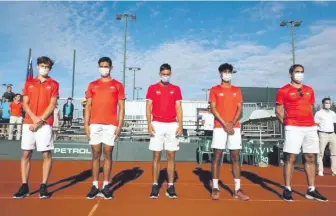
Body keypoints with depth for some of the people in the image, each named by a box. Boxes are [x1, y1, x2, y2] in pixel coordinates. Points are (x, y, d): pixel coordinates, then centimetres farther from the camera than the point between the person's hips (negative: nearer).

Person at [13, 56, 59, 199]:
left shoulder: (53, 84, 5)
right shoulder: (29, 83, 14)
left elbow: (52, 105, -3)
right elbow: (25, 104, 8)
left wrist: (40, 121, -11)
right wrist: (34, 118, -8)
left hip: (45, 124, -3)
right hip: (28, 122, 3)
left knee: (46, 155, -3)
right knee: (26, 154, 4)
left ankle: (43, 187, 5)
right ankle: (24, 186, 13)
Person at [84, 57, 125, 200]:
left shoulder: (117, 85, 6)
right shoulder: (92, 85, 13)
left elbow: (121, 107, 3)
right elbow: (88, 106, 11)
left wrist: (119, 125, -6)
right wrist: (86, 125, 1)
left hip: (111, 125, -2)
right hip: (95, 124, 2)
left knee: (108, 154, 3)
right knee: (96, 154, 5)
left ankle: (106, 186, 11)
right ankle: (95, 186, 13)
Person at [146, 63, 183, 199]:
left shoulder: (176, 89, 11)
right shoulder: (152, 88, 7)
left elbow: (178, 108, 7)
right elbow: (148, 107, 3)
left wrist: (180, 125, -3)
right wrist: (149, 124, -9)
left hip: (172, 125, 1)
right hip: (157, 125, -1)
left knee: (171, 156, 3)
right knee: (156, 156, 2)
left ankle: (170, 186, 11)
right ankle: (155, 185, 10)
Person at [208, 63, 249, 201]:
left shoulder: (237, 90, 15)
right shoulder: (214, 90, 6)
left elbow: (240, 109, 7)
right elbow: (213, 109, -3)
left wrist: (232, 123, -9)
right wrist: (225, 124, -12)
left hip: (234, 127, 3)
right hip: (219, 127, -2)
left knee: (235, 157, 2)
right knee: (217, 156, -1)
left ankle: (237, 189, 7)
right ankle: (215, 188, 6)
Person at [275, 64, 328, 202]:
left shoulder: (309, 90, 18)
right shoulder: (283, 91, 1)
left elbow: (310, 108, 22)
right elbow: (278, 110, 0)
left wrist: (310, 122, 12)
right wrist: (287, 123, -4)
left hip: (310, 127, 6)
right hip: (293, 128, -6)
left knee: (310, 158, 7)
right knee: (290, 158, -6)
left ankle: (311, 190, 16)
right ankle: (287, 189, 2)